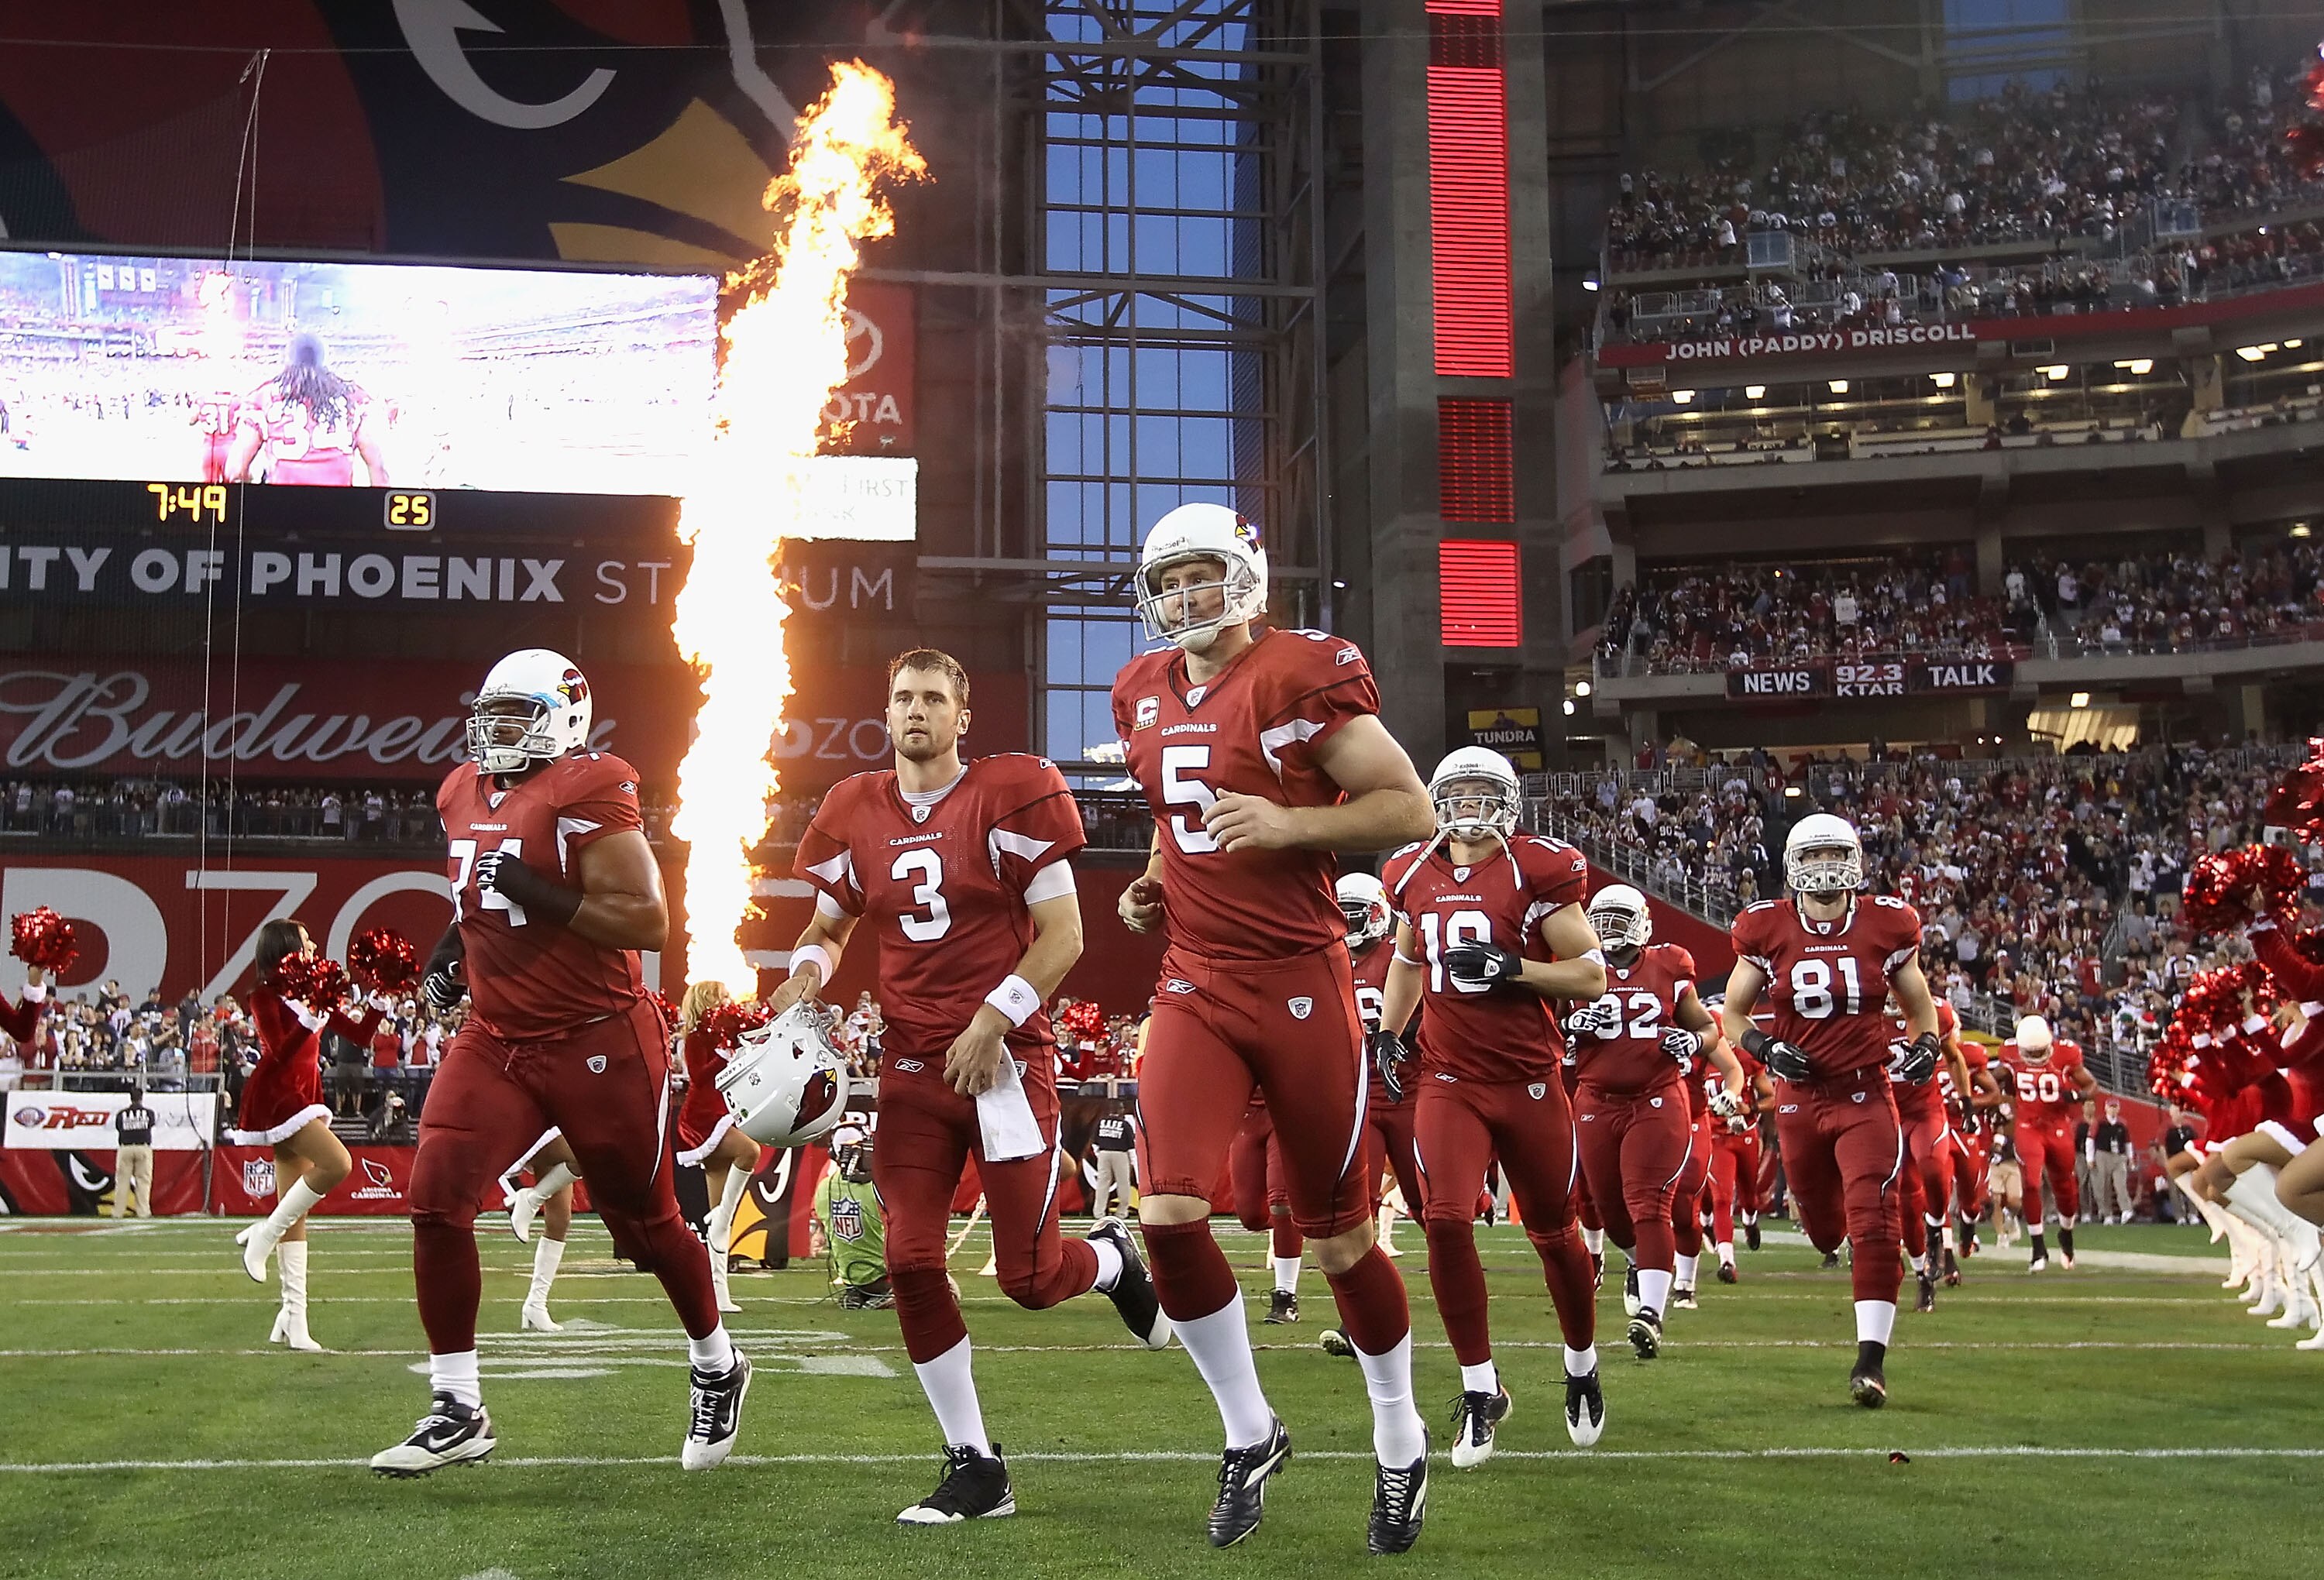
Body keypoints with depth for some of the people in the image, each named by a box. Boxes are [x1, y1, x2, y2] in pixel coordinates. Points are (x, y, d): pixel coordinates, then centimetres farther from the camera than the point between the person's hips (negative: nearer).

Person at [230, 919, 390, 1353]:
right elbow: (280, 1053, -18)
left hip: (302, 1097, 8)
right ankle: (265, 1234, -11)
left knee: (296, 1213, 4)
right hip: (274, 1096, -8)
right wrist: (308, 1019, -31)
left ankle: (293, 1319, 3)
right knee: (337, 1163, -26)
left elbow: (359, 1034, 15)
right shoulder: (265, 996, -7)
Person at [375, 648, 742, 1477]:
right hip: (494, 1038, 7)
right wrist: (457, 941, 8)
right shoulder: (464, 795, 9)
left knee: (645, 1218, 8)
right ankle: (456, 1410, 1)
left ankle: (716, 1368, 33)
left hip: (599, 1042, -6)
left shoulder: (588, 793, -15)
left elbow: (648, 921, -20)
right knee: (436, 1199, -9)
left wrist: (537, 893, -24)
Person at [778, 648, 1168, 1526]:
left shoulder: (1008, 796, -7)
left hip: (1006, 1059, -4)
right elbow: (829, 926, 21)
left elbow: (1063, 934, -7)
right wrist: (805, 976, 0)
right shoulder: (856, 815, 7)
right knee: (912, 1264, -5)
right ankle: (976, 1469, 8)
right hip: (912, 1067, 4)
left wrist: (994, 1020, -14)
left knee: (1029, 1278, -3)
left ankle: (1115, 1262, 35)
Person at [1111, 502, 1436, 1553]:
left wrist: (1286, 823, -22)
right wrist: (1153, 885, 9)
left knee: (1338, 1236, 6)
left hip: (1300, 984, -5)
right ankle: (1249, 1435, 10)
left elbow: (1410, 809, -11)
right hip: (1195, 986, 5)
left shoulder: (1301, 675, -10)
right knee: (1170, 1212, -12)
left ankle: (1400, 1445, 28)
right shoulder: (1145, 694, 10)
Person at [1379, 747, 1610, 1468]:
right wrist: (1386, 1033, 14)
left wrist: (1511, 968, -20)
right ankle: (1480, 1386, -1)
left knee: (1553, 1232, 10)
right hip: (1448, 1080, 2)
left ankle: (1582, 1365, 35)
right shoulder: (1416, 876, 6)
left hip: (1528, 1079, -2)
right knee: (1447, 1221, -15)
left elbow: (1592, 976, -8)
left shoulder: (1536, 872, -8)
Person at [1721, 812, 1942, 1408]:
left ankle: (1871, 1356, -8)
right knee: (1823, 1227, 15)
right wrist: (1764, 1048, -12)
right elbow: (1733, 1013, 7)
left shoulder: (1887, 926, -2)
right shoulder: (1767, 930, -3)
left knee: (1874, 1224, -15)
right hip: (1800, 1097, 1)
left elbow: (1919, 1007, 12)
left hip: (1866, 1095, -1)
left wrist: (1926, 1045, -8)